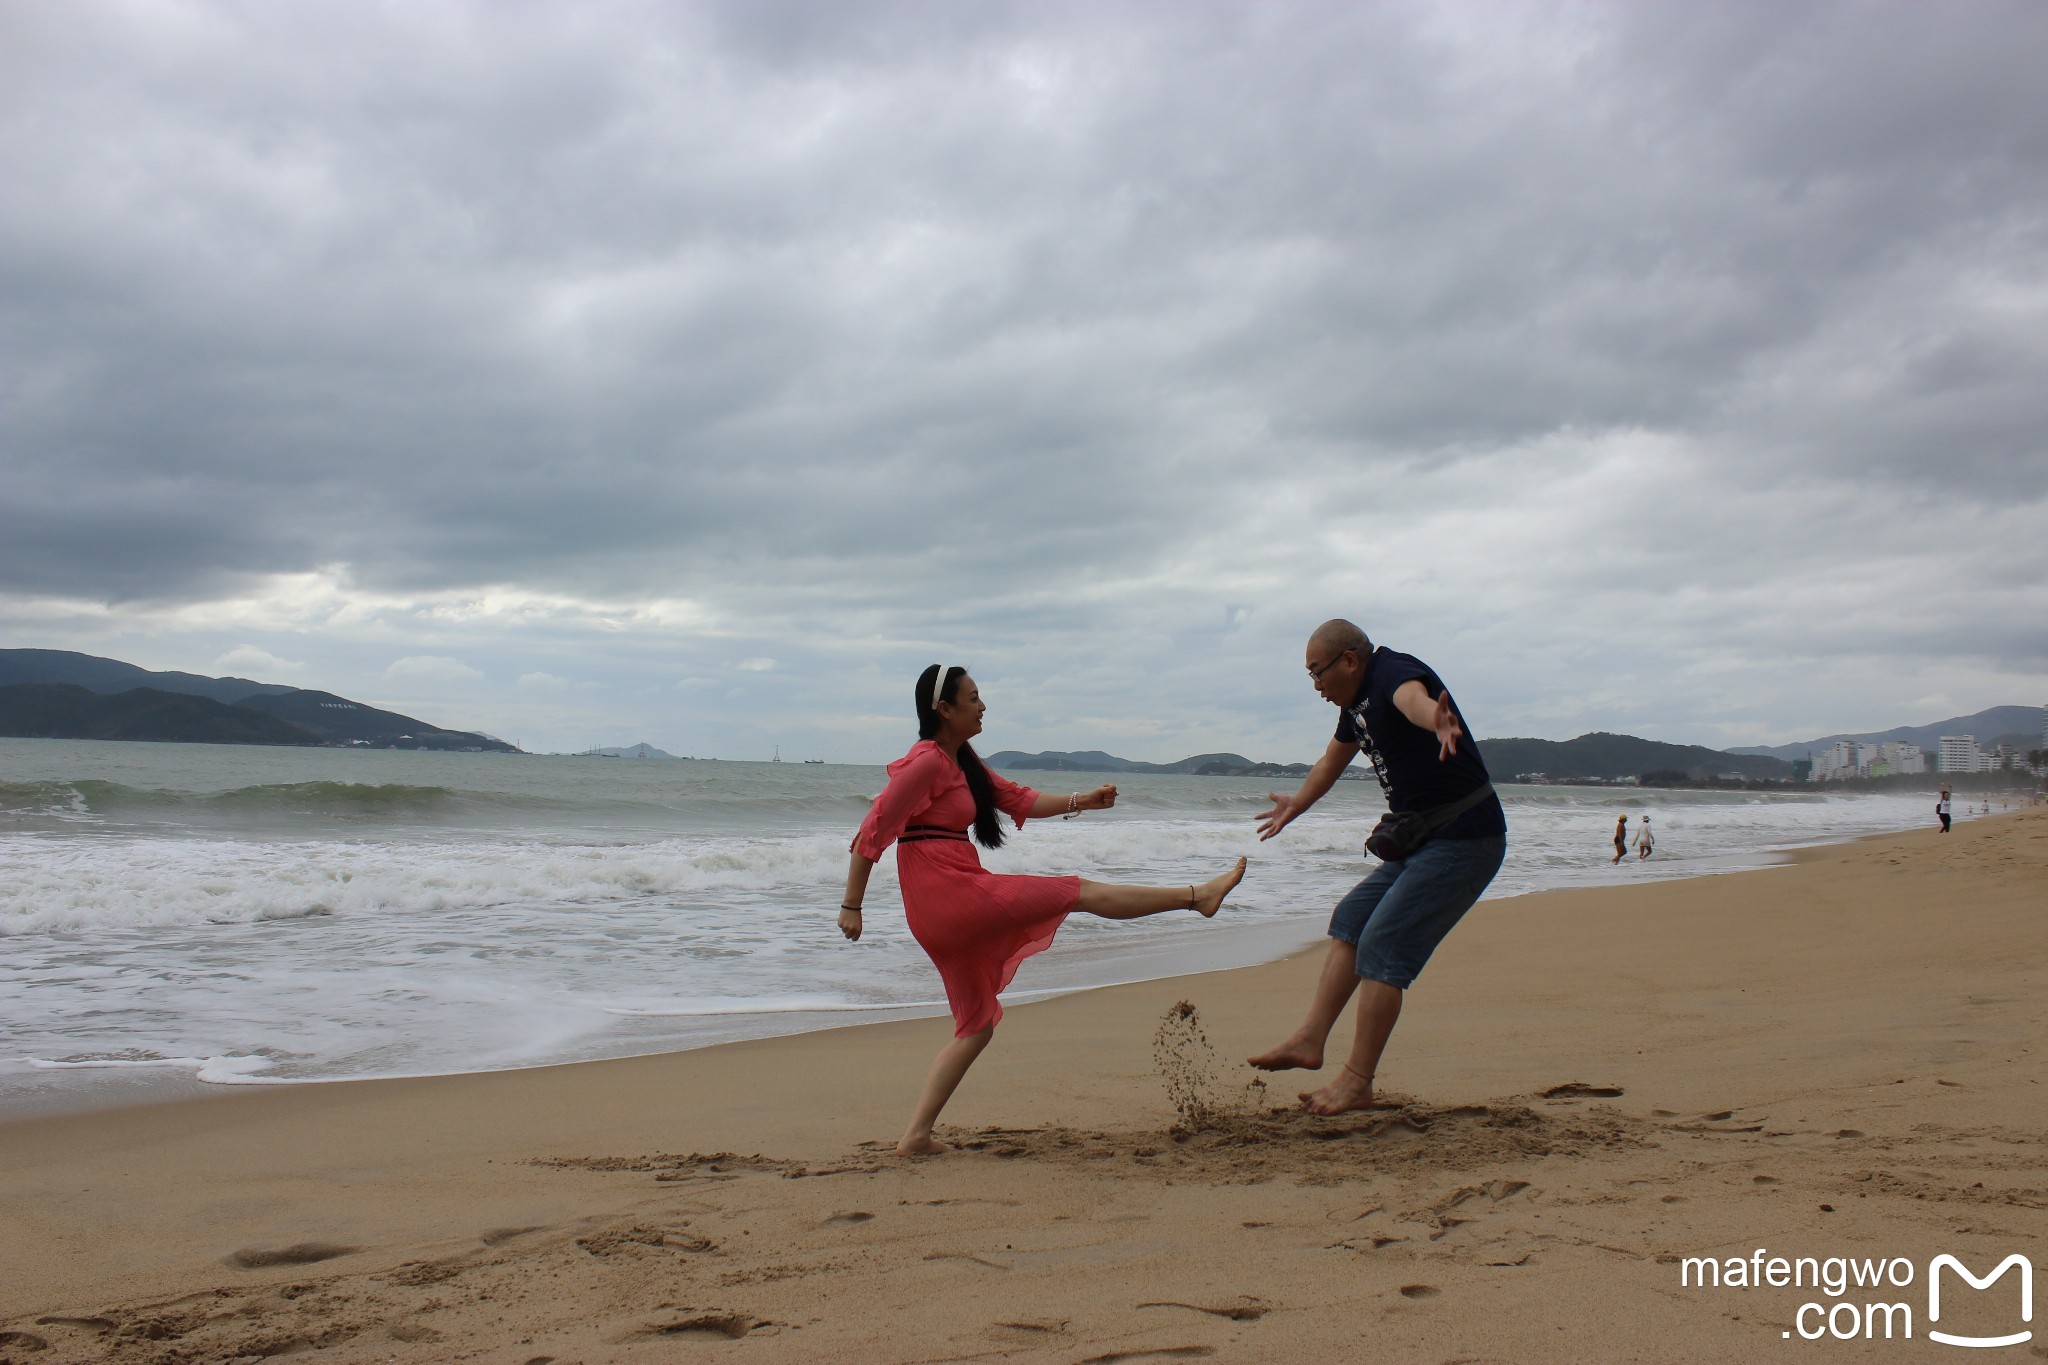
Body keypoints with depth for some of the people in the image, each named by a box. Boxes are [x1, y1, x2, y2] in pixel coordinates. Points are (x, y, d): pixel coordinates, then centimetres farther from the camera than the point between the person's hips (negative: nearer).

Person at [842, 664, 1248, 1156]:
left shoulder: (963, 761, 17)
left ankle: (916, 1136, 11)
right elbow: (873, 831, -14)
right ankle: (1197, 895, 10)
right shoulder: (926, 760, -12)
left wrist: (1082, 801, 11)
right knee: (1081, 892, -1)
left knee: (977, 1025, 15)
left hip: (946, 911, 11)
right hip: (949, 891, -11)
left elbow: (1020, 800, 21)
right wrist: (851, 905, -14)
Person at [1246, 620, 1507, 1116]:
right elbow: (1333, 759, 33)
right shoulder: (1356, 702, 13)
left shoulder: (1393, 671, -17)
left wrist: (1437, 722, -68)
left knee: (1382, 946, -14)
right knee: (1349, 921, 12)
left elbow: (1413, 698, -44)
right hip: (1421, 842, 10)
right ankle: (1310, 1039, 11)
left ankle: (1358, 1082, -9)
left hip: (1464, 838, -10)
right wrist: (1295, 805, 49)